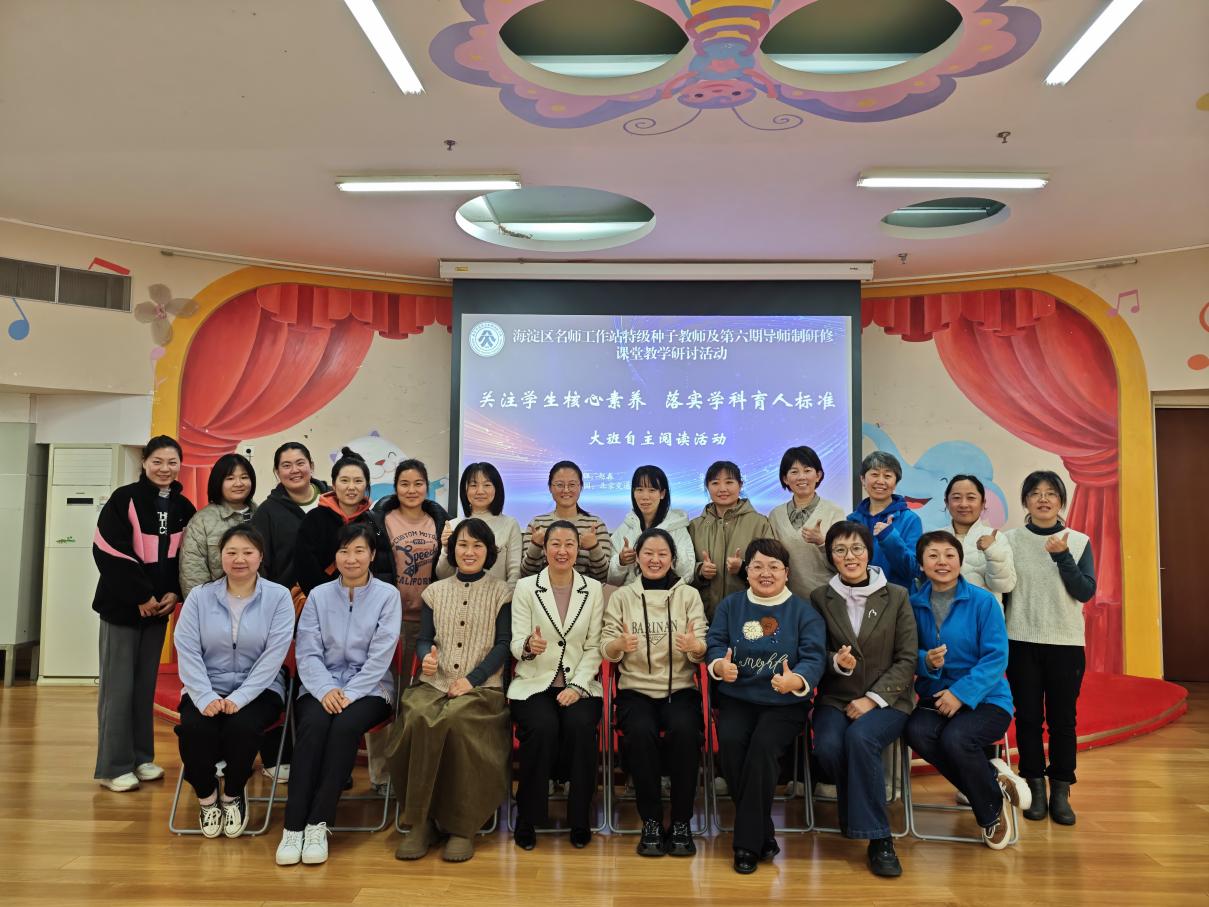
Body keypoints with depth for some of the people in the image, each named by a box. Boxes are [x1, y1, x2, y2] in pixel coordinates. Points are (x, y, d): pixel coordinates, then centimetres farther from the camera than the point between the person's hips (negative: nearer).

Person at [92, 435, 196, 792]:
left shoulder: (184, 508, 6)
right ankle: (114, 766, 9)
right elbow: (109, 552, -14)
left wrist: (174, 593, -5)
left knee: (146, 684, 12)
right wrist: (141, 596, -14)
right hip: (122, 605, -4)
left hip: (160, 606, 5)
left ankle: (141, 757, 21)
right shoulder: (124, 499, -8)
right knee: (118, 685, -1)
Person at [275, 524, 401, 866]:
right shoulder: (318, 595, 9)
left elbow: (380, 655, -6)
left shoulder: (387, 595, 1)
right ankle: (293, 826, -26)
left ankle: (318, 824, -24)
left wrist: (349, 694, -18)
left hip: (370, 687, -1)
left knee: (345, 726, -32)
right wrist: (325, 690, -17)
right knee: (313, 724, -30)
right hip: (321, 685, 2)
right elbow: (307, 652, 1)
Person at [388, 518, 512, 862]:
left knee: (453, 720, -35)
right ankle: (420, 822, -16)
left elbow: (503, 644, 0)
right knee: (417, 719, -31)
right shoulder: (435, 591, 16)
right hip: (434, 683, 3)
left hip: (482, 688, -3)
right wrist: (426, 657, -11)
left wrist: (473, 679, -13)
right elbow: (423, 639, 13)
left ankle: (462, 827, -18)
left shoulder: (501, 592, 7)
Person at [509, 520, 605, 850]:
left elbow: (594, 648, 2)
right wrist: (529, 646, -26)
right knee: (543, 728, -29)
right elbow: (517, 645, -2)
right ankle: (527, 819, -8)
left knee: (581, 726, -29)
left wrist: (577, 687, -12)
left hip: (579, 684, 1)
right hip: (534, 683, -1)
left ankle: (579, 820, -8)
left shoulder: (593, 588, 5)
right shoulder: (526, 587, 2)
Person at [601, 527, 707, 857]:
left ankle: (681, 823, -14)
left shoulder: (689, 595, 8)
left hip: (680, 688, 0)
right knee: (641, 731, -31)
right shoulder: (621, 597, 9)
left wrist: (694, 647, -25)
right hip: (636, 689, 0)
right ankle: (651, 822, -14)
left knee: (684, 730, -31)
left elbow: (701, 651, 0)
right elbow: (607, 651, 1)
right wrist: (621, 644, -23)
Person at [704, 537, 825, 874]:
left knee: (763, 745, -29)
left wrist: (795, 680, -31)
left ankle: (748, 842, -14)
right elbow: (715, 643, 1)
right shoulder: (729, 605, 12)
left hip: (785, 703, -2)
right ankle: (764, 835, -11)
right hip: (737, 698, 2)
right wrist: (720, 665, -24)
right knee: (730, 741, -28)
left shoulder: (804, 612, 4)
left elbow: (813, 658, -8)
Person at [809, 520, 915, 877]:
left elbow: (907, 659, -1)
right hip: (835, 698, 2)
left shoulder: (897, 596, 2)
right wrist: (837, 661, -18)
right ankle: (853, 807, 3)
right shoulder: (820, 598, 5)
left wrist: (873, 698, -12)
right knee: (827, 745, -28)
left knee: (860, 737, -32)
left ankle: (878, 839, -17)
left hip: (886, 699, -1)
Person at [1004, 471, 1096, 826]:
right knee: (1028, 717, 5)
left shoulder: (1079, 541, 2)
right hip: (1022, 642, 0)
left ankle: (1061, 793, 15)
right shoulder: (1011, 539, 0)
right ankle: (1035, 789, 17)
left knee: (1062, 719, 4)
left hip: (1066, 643, 0)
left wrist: (1063, 556, -17)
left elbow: (1086, 592, -5)